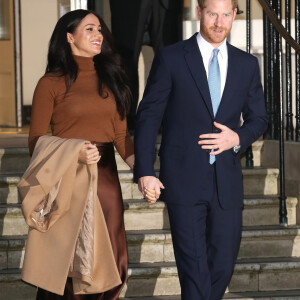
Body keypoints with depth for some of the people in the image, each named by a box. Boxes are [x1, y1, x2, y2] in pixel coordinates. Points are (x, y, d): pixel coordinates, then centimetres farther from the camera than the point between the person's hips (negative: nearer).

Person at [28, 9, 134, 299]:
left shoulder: (110, 80, 12)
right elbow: (36, 141, -4)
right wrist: (74, 153, -22)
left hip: (106, 179, 5)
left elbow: (121, 135, 9)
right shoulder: (51, 83, -3)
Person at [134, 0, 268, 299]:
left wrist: (238, 138, -7)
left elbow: (258, 118, 16)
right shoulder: (171, 58, -2)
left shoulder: (247, 64, 9)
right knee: (194, 267, -5)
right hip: (184, 180, -4)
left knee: (223, 262, 7)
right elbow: (148, 116, -2)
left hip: (226, 181, 4)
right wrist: (144, 172, -11)